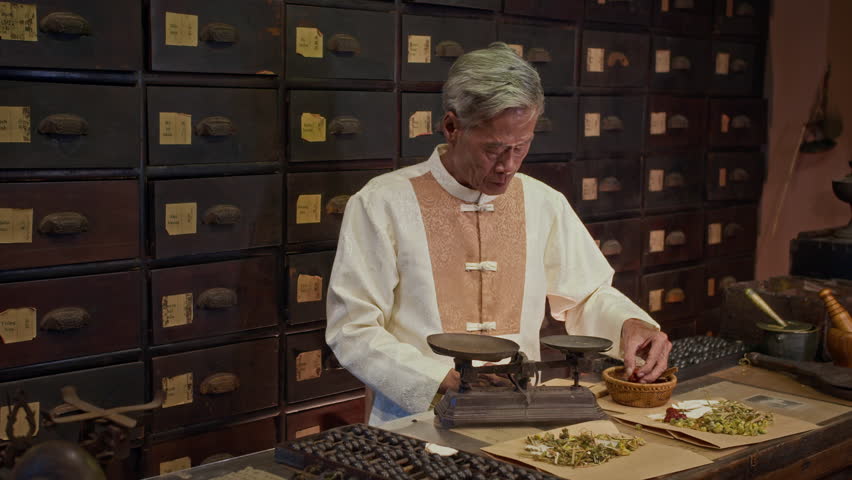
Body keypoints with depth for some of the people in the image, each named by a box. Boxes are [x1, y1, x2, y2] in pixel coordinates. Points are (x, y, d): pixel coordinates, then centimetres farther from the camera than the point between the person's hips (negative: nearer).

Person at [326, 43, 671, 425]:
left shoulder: (544, 203, 12)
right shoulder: (381, 204, -3)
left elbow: (588, 296, 23)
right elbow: (352, 331, -6)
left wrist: (629, 323, -1)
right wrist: (446, 380, -17)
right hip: (417, 415, -3)